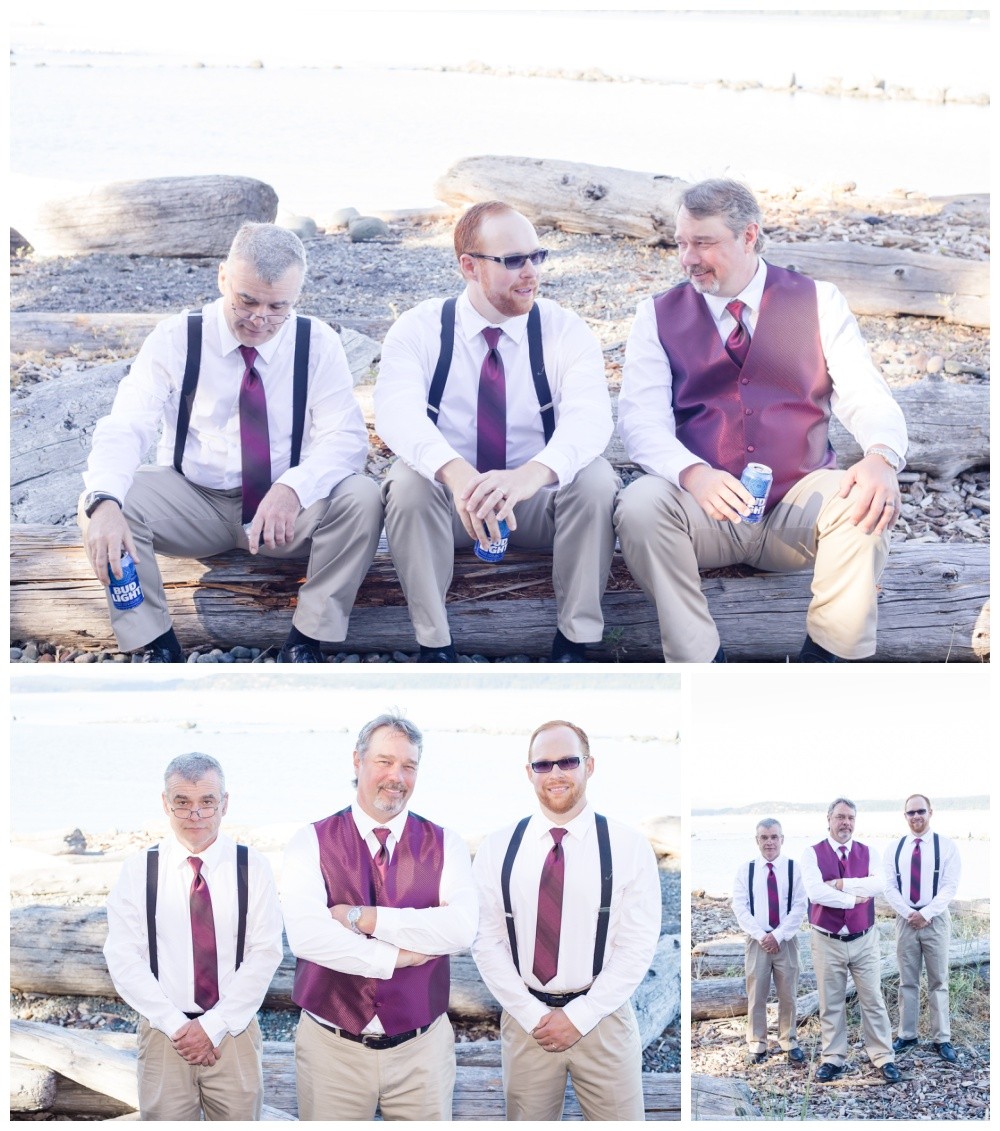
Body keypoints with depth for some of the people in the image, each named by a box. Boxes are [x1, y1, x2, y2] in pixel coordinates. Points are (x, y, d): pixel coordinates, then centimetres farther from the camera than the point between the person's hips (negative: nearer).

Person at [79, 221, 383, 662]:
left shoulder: (317, 343, -6)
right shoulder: (176, 338, -7)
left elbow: (345, 438, -14)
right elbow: (124, 427, -18)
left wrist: (293, 488, -37)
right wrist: (104, 503, -40)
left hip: (288, 506, 0)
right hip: (192, 501, 0)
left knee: (362, 498, -29)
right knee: (95, 502, -26)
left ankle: (304, 643, -17)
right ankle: (157, 648, -14)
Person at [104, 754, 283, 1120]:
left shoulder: (251, 867, 0)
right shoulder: (138, 870, 1)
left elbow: (265, 953, -4)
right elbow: (123, 958, -4)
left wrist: (214, 1025, -12)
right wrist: (177, 1025, -12)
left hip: (233, 1032, 0)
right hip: (163, 1035, 0)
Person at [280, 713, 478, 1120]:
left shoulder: (445, 845, 2)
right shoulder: (311, 842, -3)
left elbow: (461, 929, -15)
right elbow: (305, 934, -18)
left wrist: (361, 918, -17)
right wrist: (398, 956, -16)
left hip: (422, 1048, 1)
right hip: (331, 1046, -1)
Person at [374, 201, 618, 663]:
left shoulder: (566, 331, -7)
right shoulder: (418, 329, -7)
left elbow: (588, 417, -26)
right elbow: (397, 411, -26)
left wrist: (531, 474, -49)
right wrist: (455, 471, -48)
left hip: (539, 502, 1)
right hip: (445, 500, 0)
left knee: (595, 478, -28)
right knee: (406, 481, -31)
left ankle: (573, 645, -17)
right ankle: (434, 647, -21)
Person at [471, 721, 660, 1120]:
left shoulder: (628, 847, -3)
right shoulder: (497, 849, 2)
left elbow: (638, 945, -6)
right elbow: (486, 941, 0)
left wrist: (579, 1016, -11)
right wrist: (533, 1015, -9)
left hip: (604, 1022, -1)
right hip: (524, 1021, 1)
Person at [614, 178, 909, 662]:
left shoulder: (819, 304, 7)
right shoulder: (658, 316, 6)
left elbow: (866, 396, -4)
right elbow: (641, 417, -7)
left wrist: (881, 458, -28)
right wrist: (692, 474, -29)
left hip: (796, 507, 0)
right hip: (704, 507, 0)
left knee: (864, 502, -30)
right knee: (639, 506, -31)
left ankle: (828, 654, -15)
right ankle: (699, 660, -20)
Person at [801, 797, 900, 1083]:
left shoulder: (869, 853, 3)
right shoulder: (812, 854, -4)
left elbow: (880, 883, -16)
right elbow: (816, 892, -19)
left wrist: (841, 884, -18)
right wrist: (855, 898, -14)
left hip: (864, 939, 1)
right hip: (827, 941, -1)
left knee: (873, 1000, 5)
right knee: (830, 1003, 7)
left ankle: (883, 1058, 13)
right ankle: (833, 1058, 17)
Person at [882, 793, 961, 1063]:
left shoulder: (946, 846, -2)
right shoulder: (895, 849, 6)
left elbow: (950, 886, -8)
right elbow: (889, 887, 1)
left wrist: (926, 914, -16)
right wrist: (909, 914, -12)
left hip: (936, 920, -2)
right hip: (905, 920, 2)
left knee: (938, 981, 3)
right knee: (907, 981, 8)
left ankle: (942, 1039, 6)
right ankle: (907, 1034, 16)